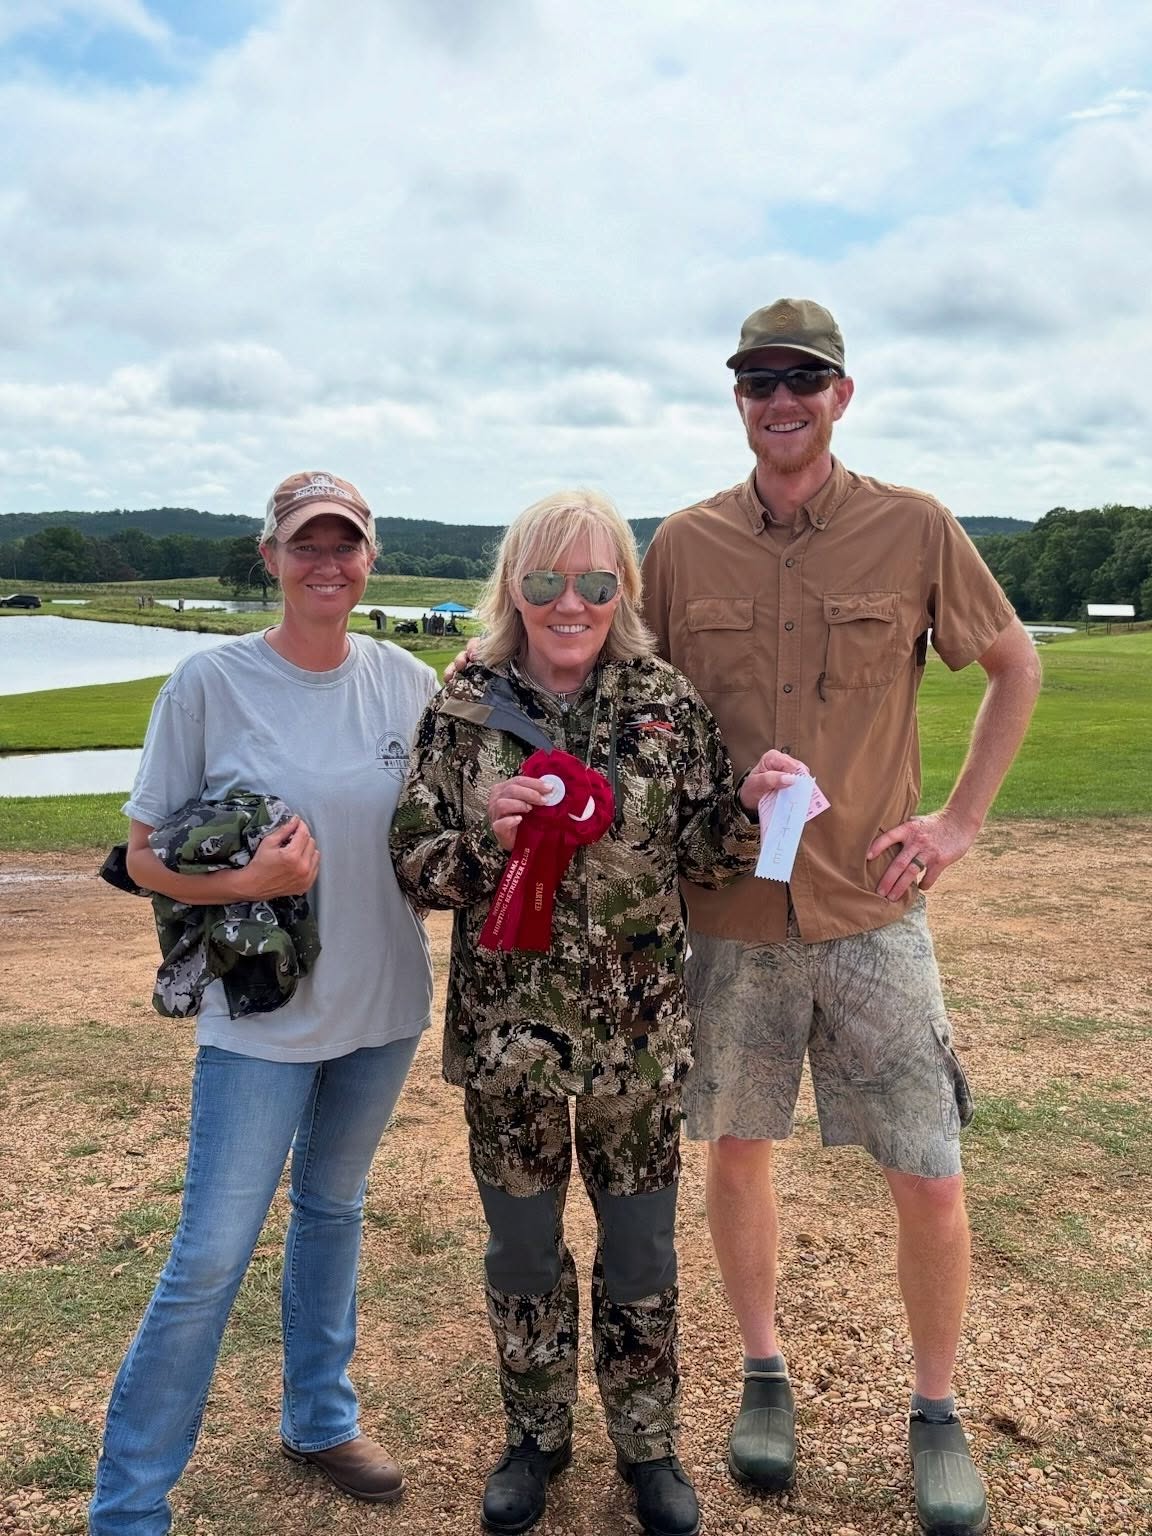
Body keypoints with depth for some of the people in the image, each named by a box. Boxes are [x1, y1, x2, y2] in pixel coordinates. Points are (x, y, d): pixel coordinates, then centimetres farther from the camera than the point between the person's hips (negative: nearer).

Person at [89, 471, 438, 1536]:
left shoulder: (409, 682, -1)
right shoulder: (211, 683, -10)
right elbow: (145, 857, -6)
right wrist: (245, 882, -24)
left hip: (383, 1004, 4)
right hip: (262, 1013, -4)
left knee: (333, 1209, 21)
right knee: (213, 1252, 0)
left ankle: (320, 1417, 42)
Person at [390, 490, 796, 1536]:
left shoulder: (669, 704, -4)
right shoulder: (466, 710, -5)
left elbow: (702, 855, -1)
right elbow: (414, 866, -4)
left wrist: (750, 803, -20)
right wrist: (486, 834, -23)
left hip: (638, 1028, 0)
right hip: (506, 1025, 0)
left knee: (641, 1246, 15)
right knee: (523, 1245, 17)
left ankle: (648, 1444, 39)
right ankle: (536, 1436, 42)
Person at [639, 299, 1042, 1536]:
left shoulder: (915, 530, -4)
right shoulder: (684, 545, 0)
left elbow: (1015, 667, 8)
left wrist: (960, 821, 0)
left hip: (871, 912, -1)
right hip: (728, 913, 2)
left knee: (928, 1176, 4)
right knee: (735, 1147, 13)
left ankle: (936, 1414, 28)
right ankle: (763, 1375, 36)